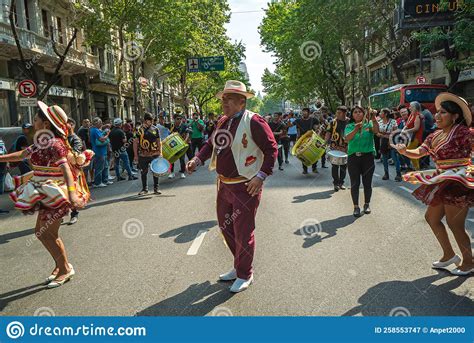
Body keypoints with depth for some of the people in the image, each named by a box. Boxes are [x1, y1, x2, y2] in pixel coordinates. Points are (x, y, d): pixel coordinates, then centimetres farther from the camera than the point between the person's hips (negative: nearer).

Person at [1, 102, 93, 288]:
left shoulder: (55, 144, -21)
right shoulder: (42, 143, 7)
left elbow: (66, 168, -33)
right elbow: (22, 154, 21)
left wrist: (72, 194, -45)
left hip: (56, 193, -9)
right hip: (46, 193, 9)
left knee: (47, 233, -1)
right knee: (41, 231, 16)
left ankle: (65, 269, 17)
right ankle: (60, 265, 32)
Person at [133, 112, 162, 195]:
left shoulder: (155, 129, 6)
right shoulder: (139, 130, 1)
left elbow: (159, 142, 9)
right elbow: (135, 142, 2)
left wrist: (160, 152, 1)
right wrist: (136, 155, -2)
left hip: (155, 154, 1)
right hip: (143, 155, -1)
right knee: (144, 172, 7)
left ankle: (156, 188, 18)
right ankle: (144, 189, 20)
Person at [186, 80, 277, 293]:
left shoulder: (253, 122, -15)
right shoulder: (223, 122, 10)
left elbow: (271, 149, -14)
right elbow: (211, 144, 17)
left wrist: (261, 176, -20)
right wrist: (197, 160, 1)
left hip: (245, 187, -8)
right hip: (223, 185, 9)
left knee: (243, 232, 2)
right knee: (225, 227, 18)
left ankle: (244, 275, 21)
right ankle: (240, 266, 38)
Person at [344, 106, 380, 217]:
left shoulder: (369, 124, 5)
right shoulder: (349, 126, 5)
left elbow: (376, 130, -16)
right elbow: (347, 138, -13)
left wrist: (373, 119, -32)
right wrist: (356, 129, -28)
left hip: (367, 156, 0)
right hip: (353, 157, 0)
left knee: (367, 183, 8)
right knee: (354, 184, 3)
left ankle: (367, 204, 26)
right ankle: (356, 207, 13)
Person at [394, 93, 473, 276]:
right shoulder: (435, 135, 8)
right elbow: (418, 152, 5)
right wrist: (404, 151, -12)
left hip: (459, 182, -9)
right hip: (442, 182, 9)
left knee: (455, 224, 0)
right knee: (432, 217, 15)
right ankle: (449, 255, 31)